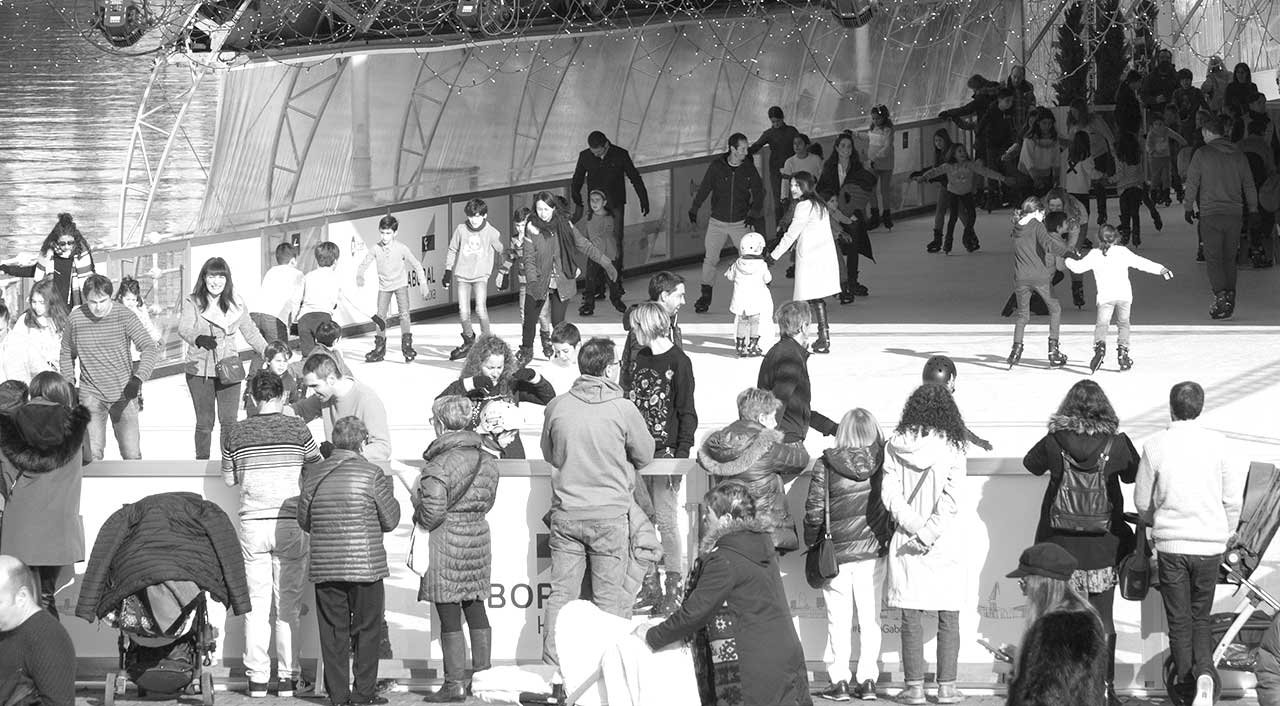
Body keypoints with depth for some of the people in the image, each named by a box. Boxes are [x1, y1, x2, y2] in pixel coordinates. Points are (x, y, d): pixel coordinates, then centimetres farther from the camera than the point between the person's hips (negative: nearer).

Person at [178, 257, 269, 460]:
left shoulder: (236, 304, 5)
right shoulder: (192, 303, -4)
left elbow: (251, 332, 16)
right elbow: (184, 329, -18)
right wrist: (199, 339, -38)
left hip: (228, 369, 2)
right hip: (200, 370, -2)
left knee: (229, 421, -4)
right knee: (204, 422, 3)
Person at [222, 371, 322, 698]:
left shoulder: (236, 432, 1)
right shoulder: (296, 428, -3)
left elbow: (229, 479, 11)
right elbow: (318, 467, 9)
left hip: (252, 524, 1)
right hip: (290, 523, -1)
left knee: (256, 605, 4)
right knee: (289, 604, 5)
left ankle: (257, 679, 2)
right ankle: (287, 677, 4)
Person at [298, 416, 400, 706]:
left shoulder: (313, 474, 2)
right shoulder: (372, 475, -9)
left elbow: (304, 521, 10)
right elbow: (390, 521, -1)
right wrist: (389, 491, 16)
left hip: (325, 566, 3)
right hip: (366, 565, -3)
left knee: (333, 631, 9)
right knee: (366, 630, 8)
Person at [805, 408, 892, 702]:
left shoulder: (826, 465, -9)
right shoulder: (883, 464, -5)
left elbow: (813, 511, -8)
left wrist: (812, 545, 7)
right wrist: (889, 537, 14)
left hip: (837, 552, -1)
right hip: (873, 550, 1)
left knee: (839, 619, 7)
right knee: (870, 618, 8)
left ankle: (839, 681, 5)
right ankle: (867, 680, 8)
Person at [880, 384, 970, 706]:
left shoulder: (896, 447, 0)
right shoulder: (951, 448, -6)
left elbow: (889, 493, -6)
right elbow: (951, 499, -14)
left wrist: (916, 527, -8)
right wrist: (929, 532, -12)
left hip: (907, 541, 1)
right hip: (944, 542, -1)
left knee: (911, 618, 5)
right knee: (948, 618, 6)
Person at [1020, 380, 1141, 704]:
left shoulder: (1055, 441, -8)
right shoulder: (1116, 443, -7)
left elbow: (1031, 463, 11)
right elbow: (1132, 475, 10)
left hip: (1061, 542, 0)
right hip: (1103, 543, 0)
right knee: (1103, 619, 8)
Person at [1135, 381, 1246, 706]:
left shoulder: (1156, 445, -6)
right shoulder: (1217, 442, -4)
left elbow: (1142, 502, 3)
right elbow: (1233, 499, 0)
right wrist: (1226, 536, 16)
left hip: (1171, 544, -1)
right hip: (1209, 544, 1)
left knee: (1179, 621, 12)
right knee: (1201, 617, 13)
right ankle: (1205, 673, -12)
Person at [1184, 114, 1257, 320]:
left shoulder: (1202, 154, -5)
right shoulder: (1238, 155, 8)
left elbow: (1192, 183, -2)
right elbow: (1249, 185, 12)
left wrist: (1189, 208, 8)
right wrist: (1252, 210, 21)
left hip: (1210, 215, -4)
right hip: (1234, 214, 4)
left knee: (1213, 258, -4)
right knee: (1229, 259, 12)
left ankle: (1221, 297, -19)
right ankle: (1230, 298, 11)